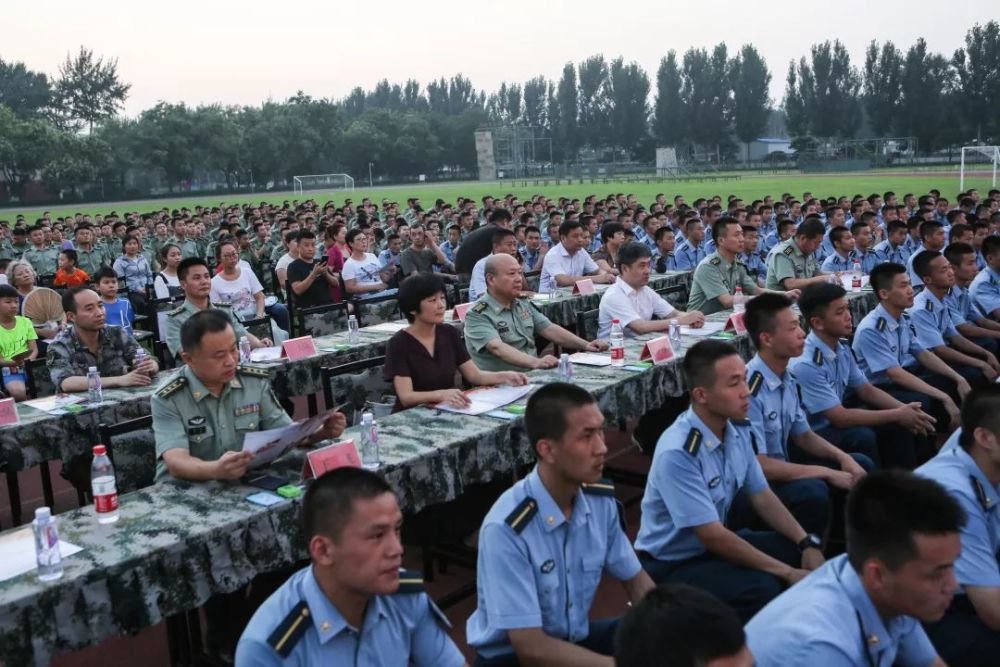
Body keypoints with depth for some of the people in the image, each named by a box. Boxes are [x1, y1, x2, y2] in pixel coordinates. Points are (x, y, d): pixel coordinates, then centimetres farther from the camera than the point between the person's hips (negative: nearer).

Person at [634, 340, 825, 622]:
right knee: (763, 589, -28)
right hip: (670, 564, -8)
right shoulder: (677, 453, -30)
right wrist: (787, 572, -21)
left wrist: (807, 543, -7)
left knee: (799, 551, -2)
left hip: (716, 543, 8)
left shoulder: (737, 429, -5)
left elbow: (761, 495, 6)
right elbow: (712, 536, -27)